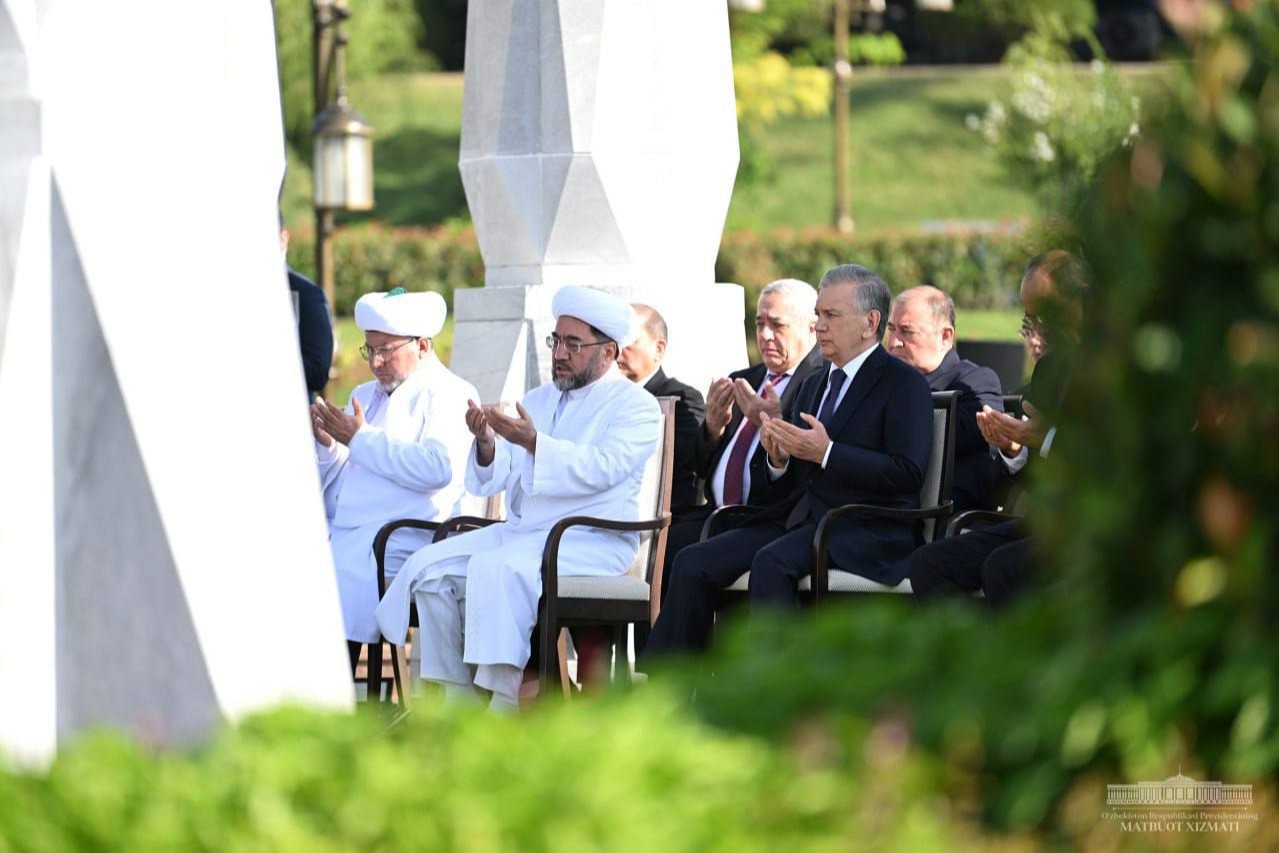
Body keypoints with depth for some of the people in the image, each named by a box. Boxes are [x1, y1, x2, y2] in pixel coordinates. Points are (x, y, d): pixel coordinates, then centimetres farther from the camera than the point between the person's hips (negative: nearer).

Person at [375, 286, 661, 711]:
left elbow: (602, 469, -18)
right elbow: (493, 480, 13)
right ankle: (459, 701, -14)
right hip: (520, 529, 7)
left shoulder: (635, 406, 1)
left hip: (592, 541, -7)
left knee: (497, 568, -33)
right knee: (432, 565, -14)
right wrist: (487, 444, -10)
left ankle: (505, 711, -33)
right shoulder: (537, 400, 22)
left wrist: (534, 443, -28)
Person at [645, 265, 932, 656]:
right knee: (693, 562, -10)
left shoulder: (904, 384, -2)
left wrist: (827, 453, -20)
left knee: (772, 561, -35)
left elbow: (907, 474, -15)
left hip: (865, 531, -8)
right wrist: (780, 458, 1)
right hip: (799, 520, 8)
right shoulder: (815, 385, 23)